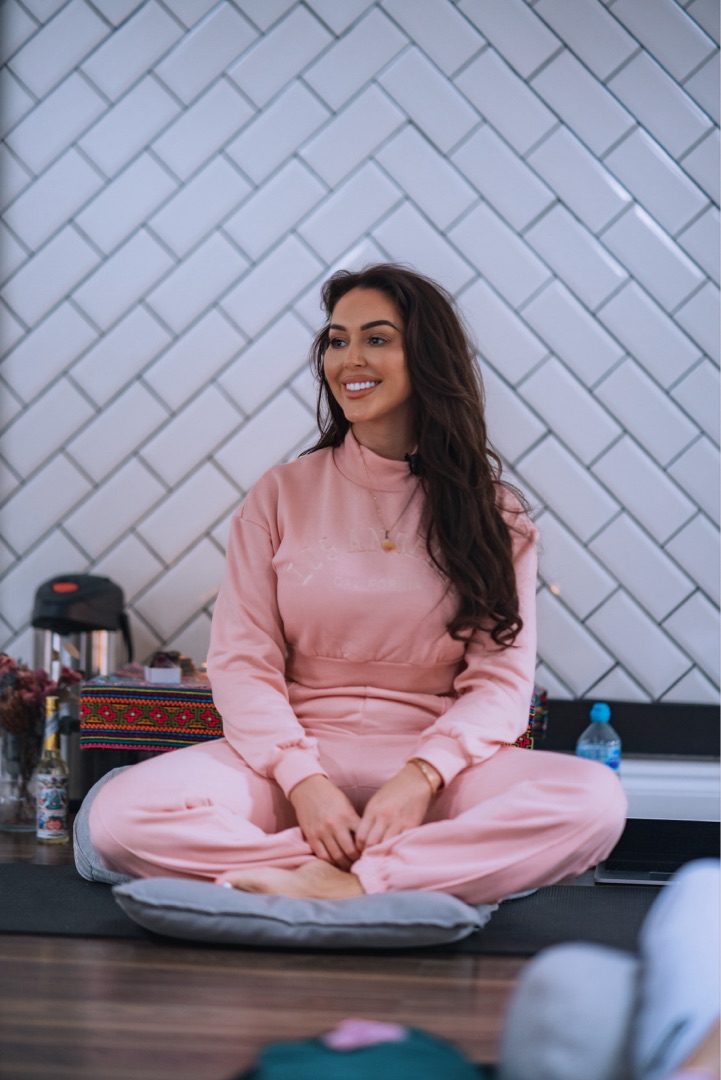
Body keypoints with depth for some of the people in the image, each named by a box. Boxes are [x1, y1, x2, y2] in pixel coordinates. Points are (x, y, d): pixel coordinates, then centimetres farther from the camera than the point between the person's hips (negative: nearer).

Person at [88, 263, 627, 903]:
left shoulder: (492, 513, 6)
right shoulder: (282, 496, 8)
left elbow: (502, 680, -1)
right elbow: (240, 661, 1)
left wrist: (421, 777, -20)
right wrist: (302, 781, -17)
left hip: (434, 764, 0)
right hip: (295, 756, 1)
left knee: (595, 800, -30)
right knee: (122, 813, -29)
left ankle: (337, 885, -28)